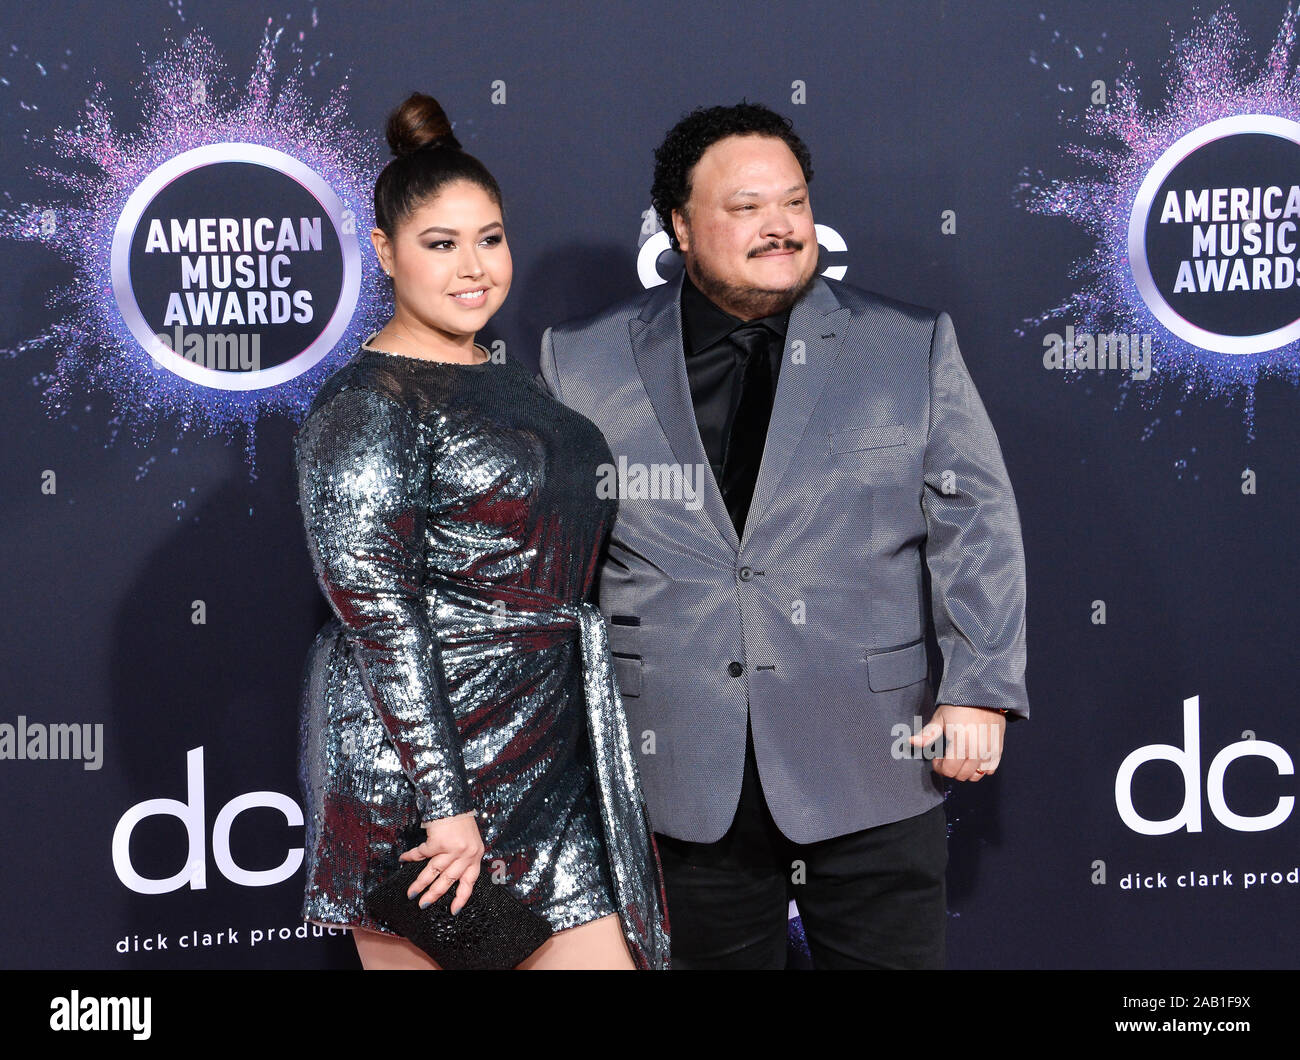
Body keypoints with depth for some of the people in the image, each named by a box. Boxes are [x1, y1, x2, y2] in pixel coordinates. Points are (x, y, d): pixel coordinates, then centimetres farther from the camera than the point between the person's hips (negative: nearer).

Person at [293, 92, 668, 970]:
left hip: (551, 756, 8)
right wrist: (445, 804, -21)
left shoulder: (509, 383, 14)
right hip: (422, 755, -8)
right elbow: (376, 609, -18)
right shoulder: (367, 404, -11)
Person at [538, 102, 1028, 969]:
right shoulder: (585, 363, 3)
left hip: (872, 766, 0)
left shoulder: (911, 347, 3)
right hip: (681, 771, 1)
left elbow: (975, 523, 3)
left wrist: (980, 691, -6)